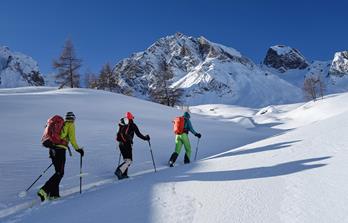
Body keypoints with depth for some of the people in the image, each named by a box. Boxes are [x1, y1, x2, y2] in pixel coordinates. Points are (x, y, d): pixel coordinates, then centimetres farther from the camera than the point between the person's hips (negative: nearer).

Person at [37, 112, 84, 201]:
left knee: (58, 172, 14)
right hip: (60, 149, -8)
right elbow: (72, 138, -10)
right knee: (60, 173, -5)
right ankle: (44, 190, -17)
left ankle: (54, 194, 11)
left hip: (52, 148, 8)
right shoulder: (71, 125, 3)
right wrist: (78, 149, -3)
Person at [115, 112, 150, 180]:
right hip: (127, 144, -6)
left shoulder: (121, 124, 12)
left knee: (126, 159, 17)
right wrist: (145, 138, 13)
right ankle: (119, 171, -21)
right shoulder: (132, 125, -3)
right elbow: (138, 134, -2)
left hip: (120, 144, 6)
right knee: (129, 160, -3)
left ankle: (124, 174, 10)